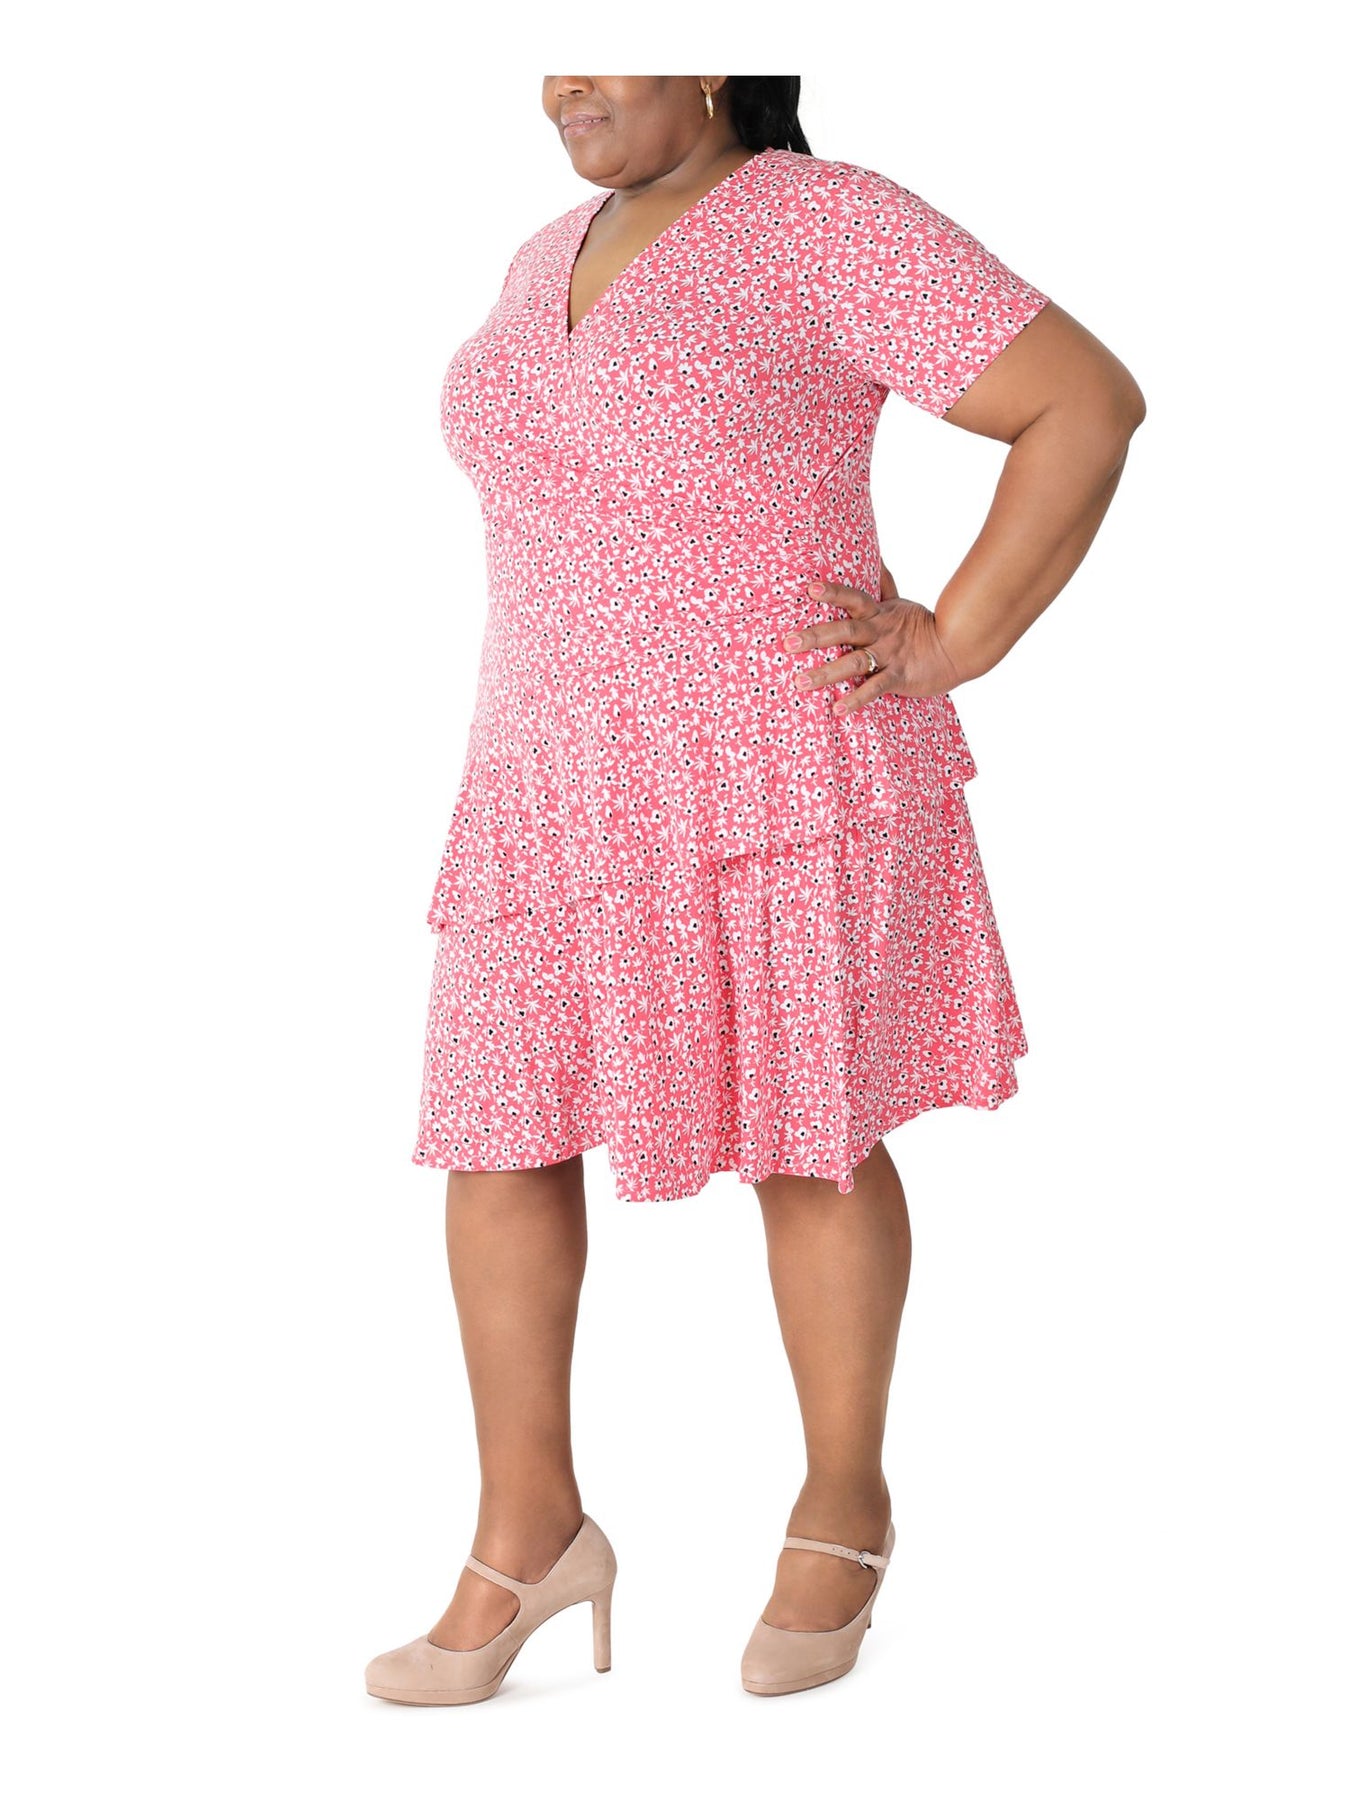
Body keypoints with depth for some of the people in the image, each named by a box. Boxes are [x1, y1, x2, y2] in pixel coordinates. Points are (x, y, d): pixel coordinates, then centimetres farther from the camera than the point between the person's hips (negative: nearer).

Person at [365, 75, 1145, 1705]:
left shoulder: (827, 225, -8)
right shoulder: (552, 260, 14)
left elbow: (1088, 405, -12)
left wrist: (951, 646, -13)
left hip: (778, 775, -6)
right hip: (568, 788, 7)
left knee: (803, 1136, 4)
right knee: (498, 1131, 3)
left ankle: (843, 1505, 23)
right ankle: (527, 1529, 16)